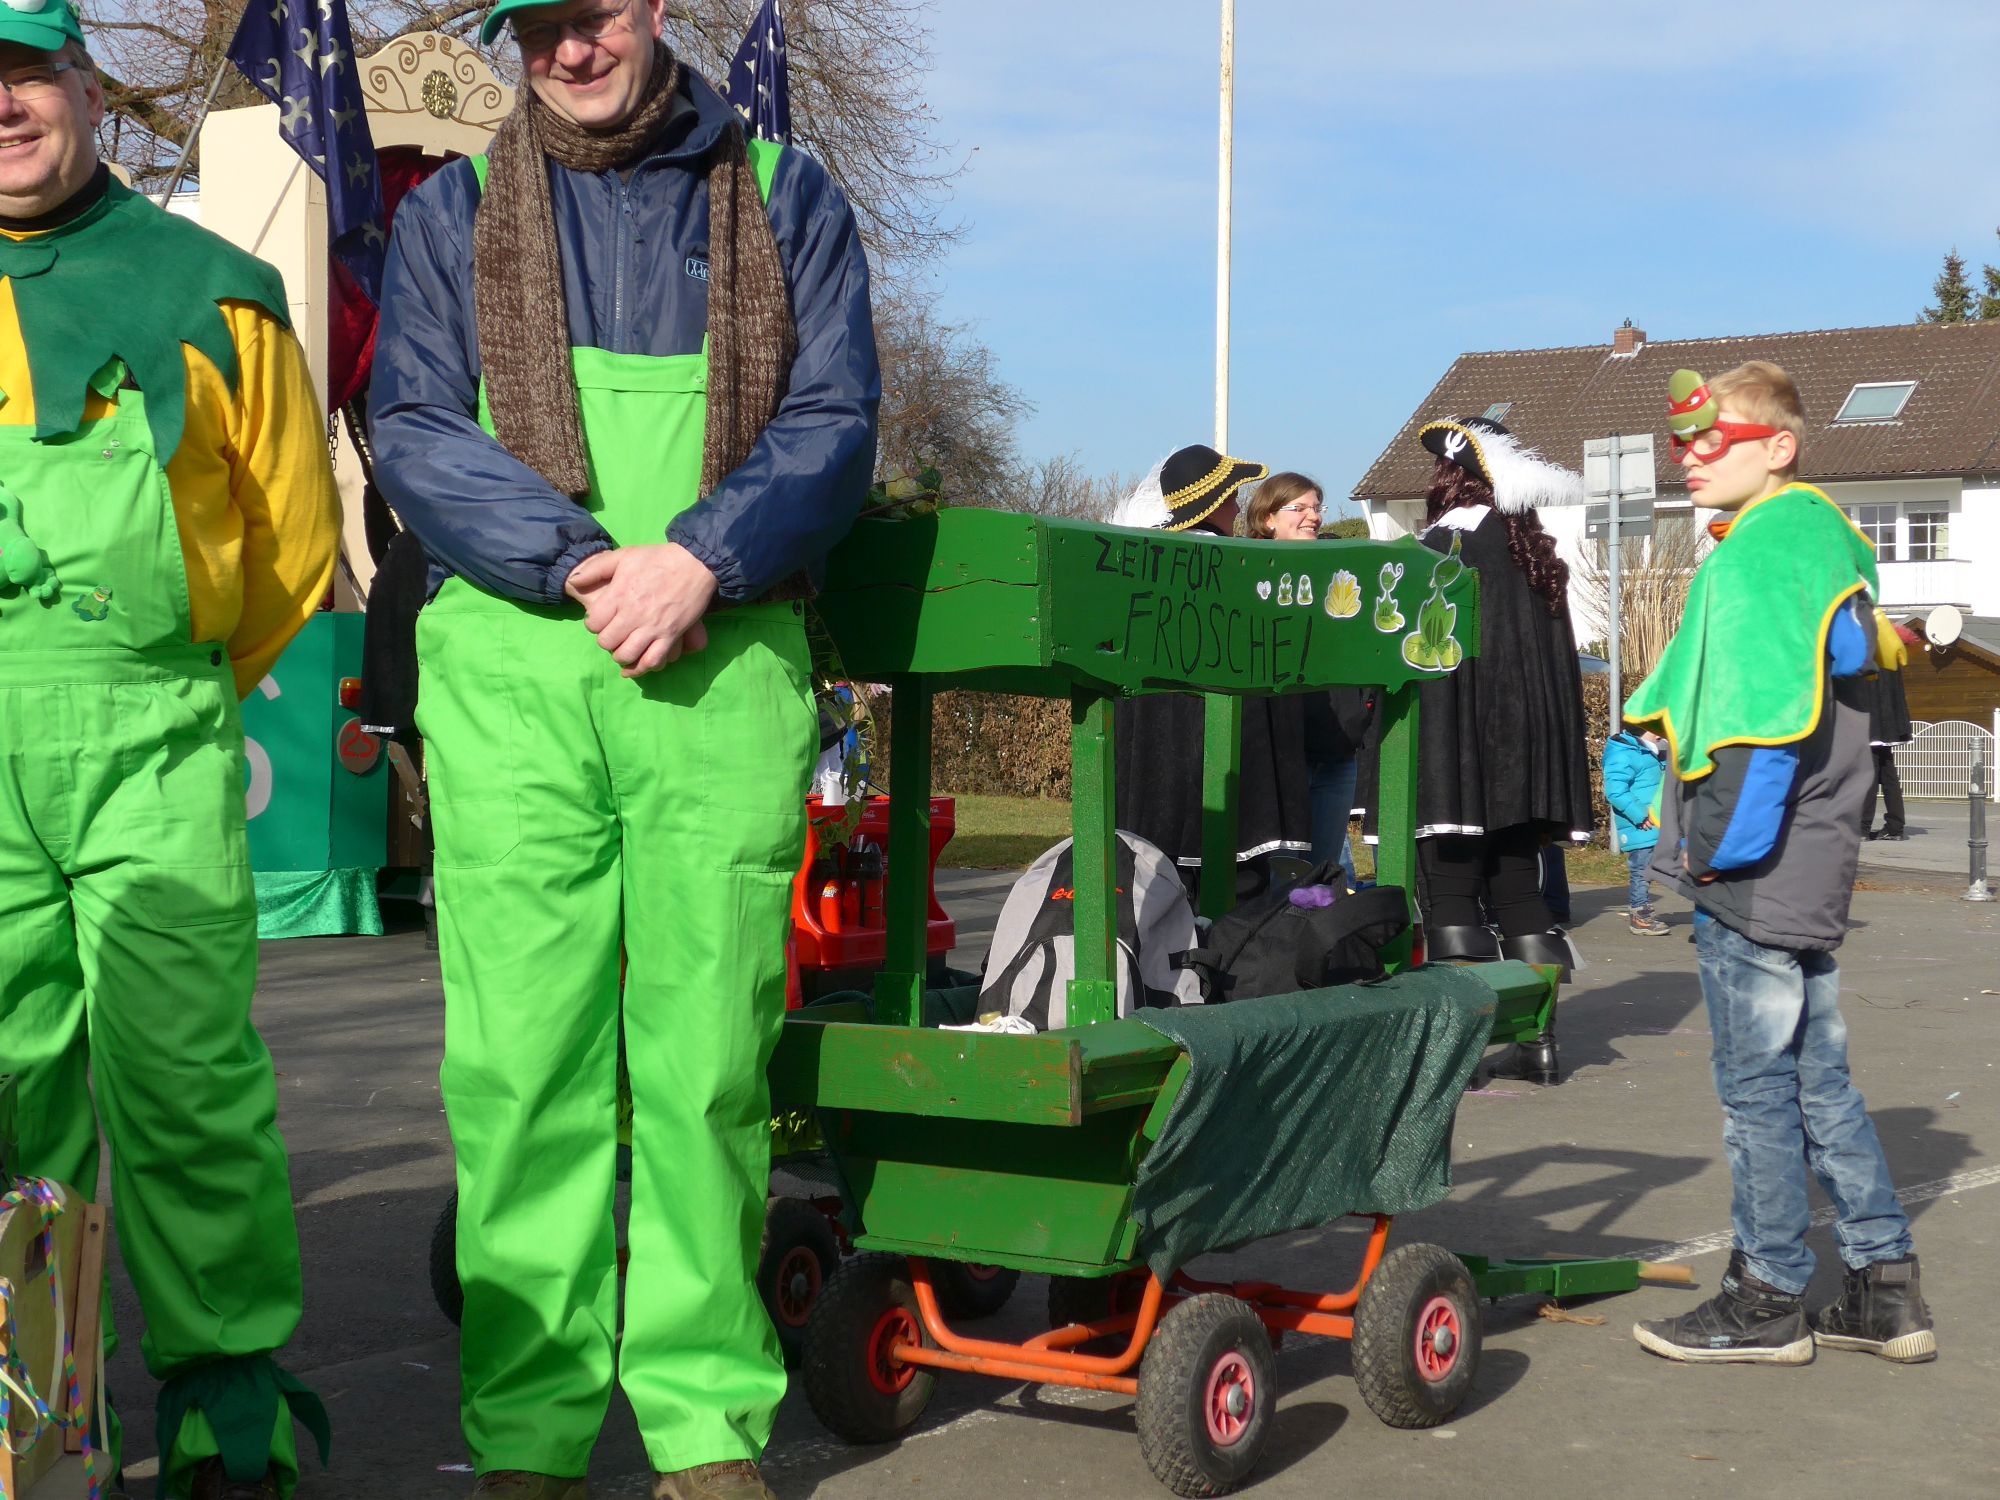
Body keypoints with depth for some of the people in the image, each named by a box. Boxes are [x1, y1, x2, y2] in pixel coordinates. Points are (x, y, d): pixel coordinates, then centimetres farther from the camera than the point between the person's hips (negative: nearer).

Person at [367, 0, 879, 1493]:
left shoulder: (784, 195, 16)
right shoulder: (452, 213, 17)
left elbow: (834, 420, 5)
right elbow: (413, 430, 4)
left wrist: (699, 561, -12)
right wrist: (584, 560, -11)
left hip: (729, 664, 0)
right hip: (511, 661, 1)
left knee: (710, 1047, -1)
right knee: (523, 1048, -2)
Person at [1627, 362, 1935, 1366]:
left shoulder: (1762, 548, -14)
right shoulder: (1828, 537, 16)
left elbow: (1767, 712, -22)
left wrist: (1725, 843, -17)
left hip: (1754, 870, -10)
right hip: (1810, 867, 10)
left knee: (1757, 1085, 0)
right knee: (1819, 1078, 15)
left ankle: (1768, 1301, 10)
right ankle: (1887, 1291, 20)